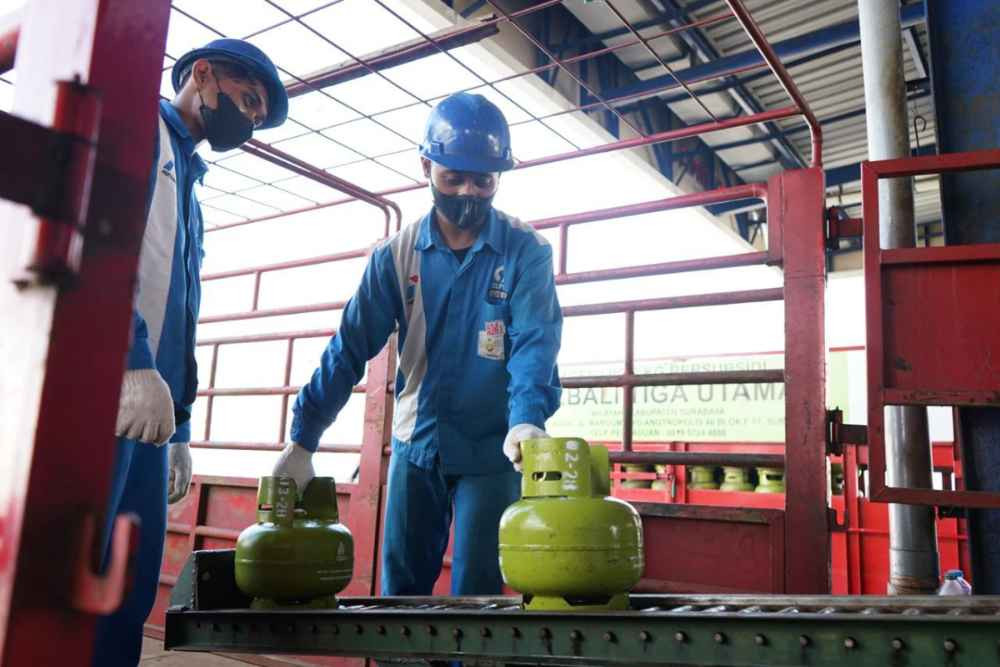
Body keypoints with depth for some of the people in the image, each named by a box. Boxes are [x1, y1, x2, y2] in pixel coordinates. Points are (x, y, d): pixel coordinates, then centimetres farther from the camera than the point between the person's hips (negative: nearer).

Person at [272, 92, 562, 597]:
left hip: (491, 450, -2)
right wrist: (302, 441, -9)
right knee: (399, 588, 12)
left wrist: (527, 421, -38)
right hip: (416, 444, 3)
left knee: (477, 594, 4)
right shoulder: (397, 254, -1)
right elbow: (351, 348, -4)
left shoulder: (525, 250, -7)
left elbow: (535, 341, -19)